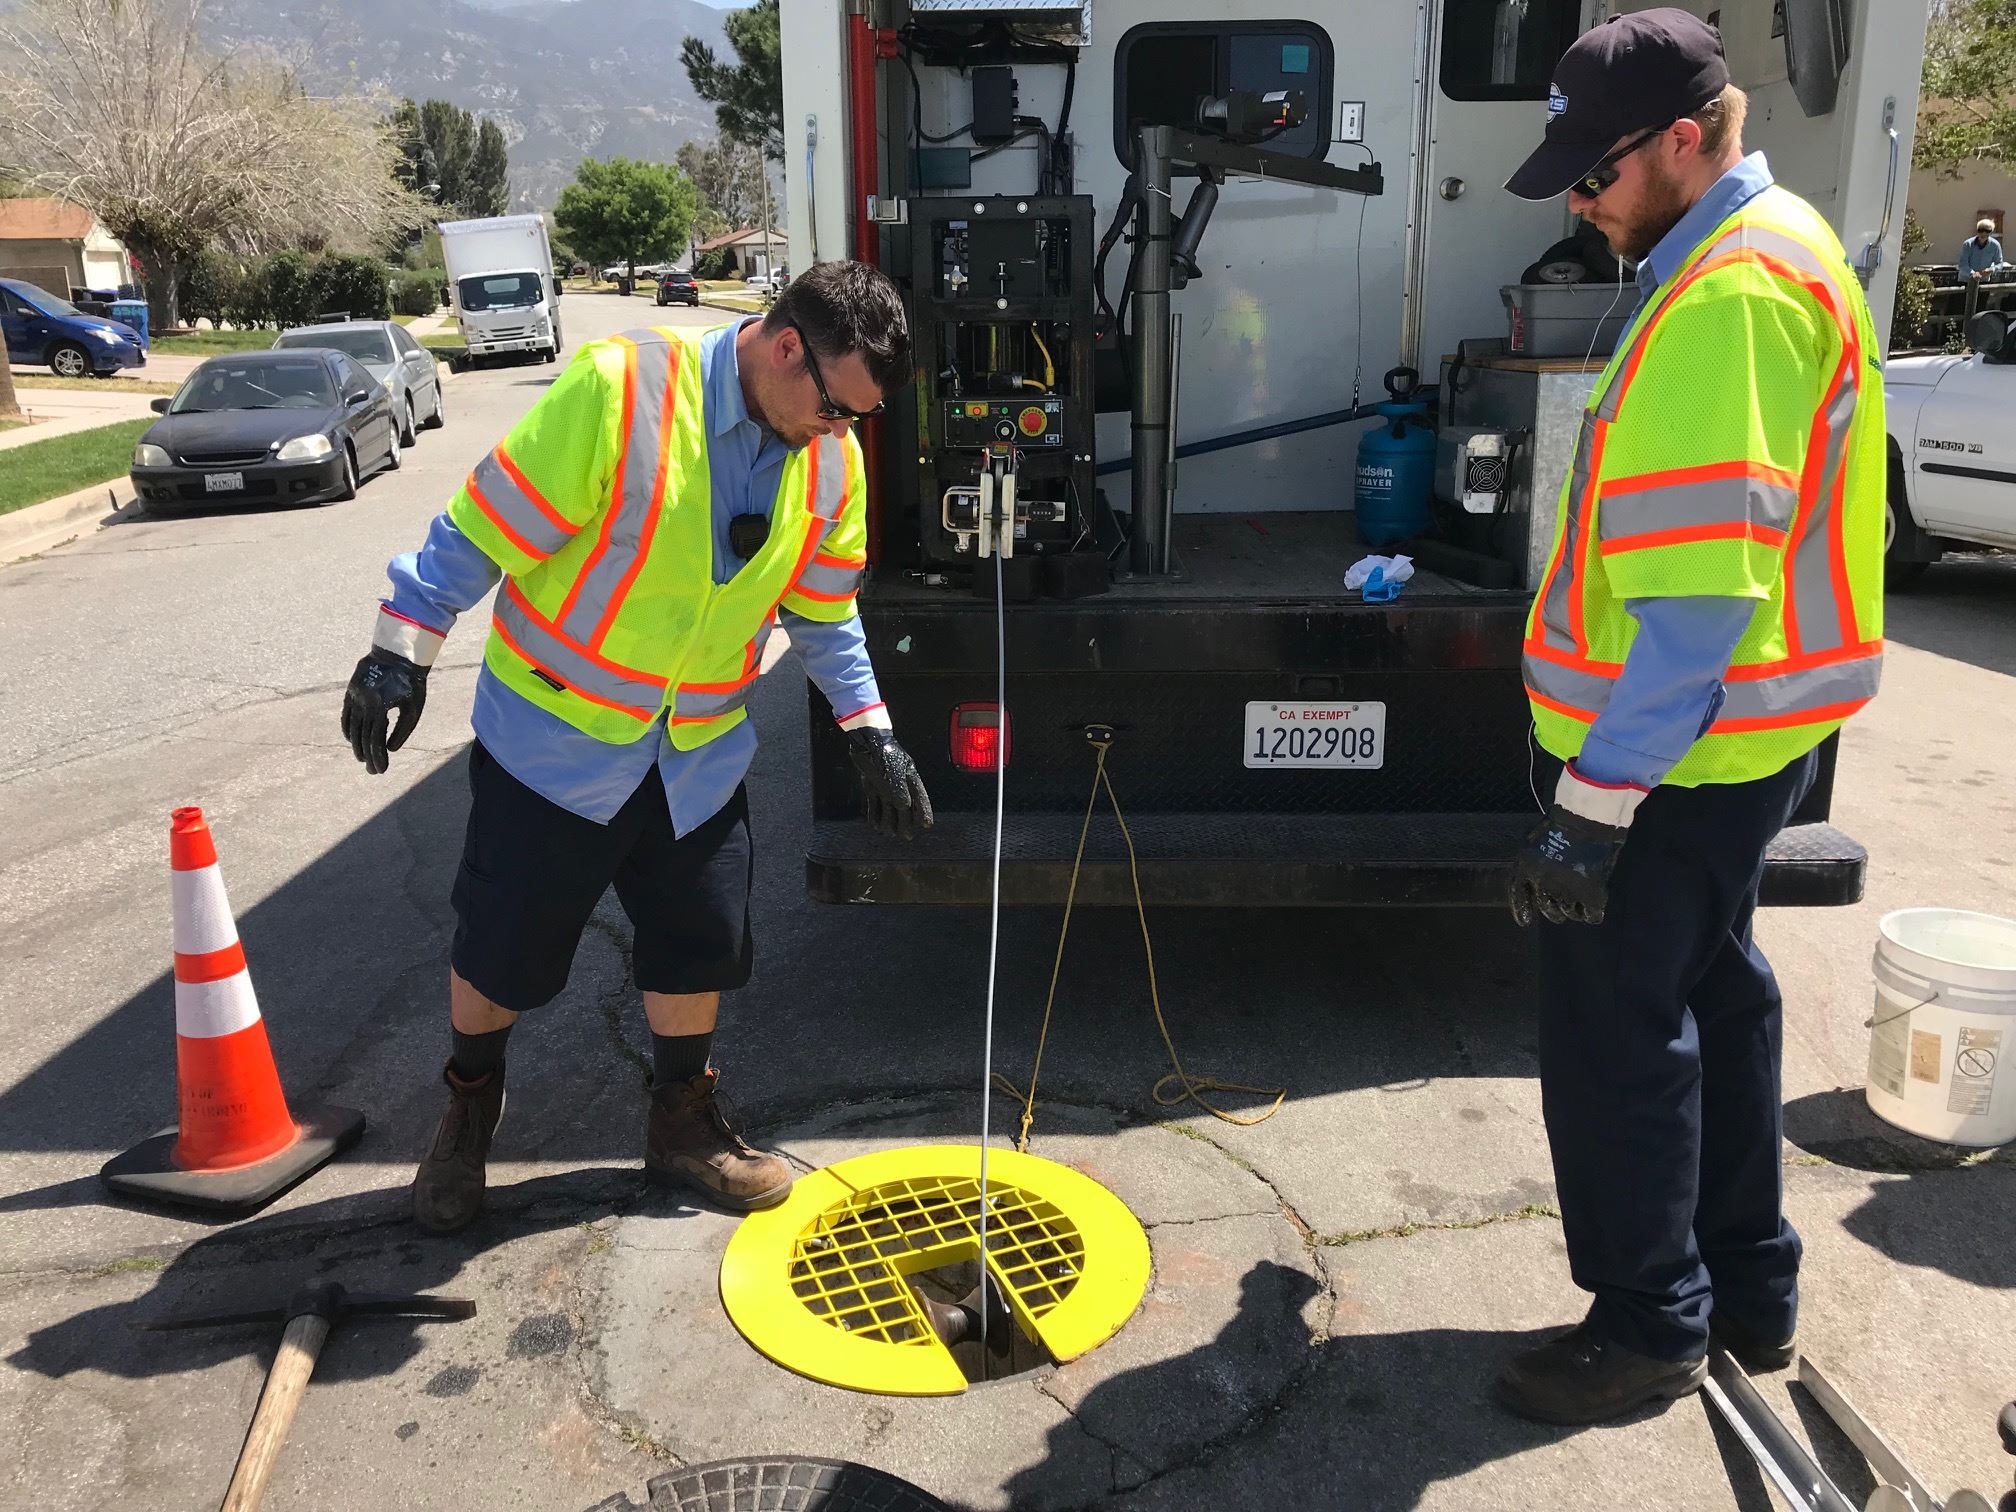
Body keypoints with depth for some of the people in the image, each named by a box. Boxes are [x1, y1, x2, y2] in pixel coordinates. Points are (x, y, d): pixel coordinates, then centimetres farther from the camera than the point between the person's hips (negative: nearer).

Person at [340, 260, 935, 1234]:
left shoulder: (832, 461, -4)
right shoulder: (620, 390, -23)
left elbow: (823, 612, 10)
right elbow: (484, 528, -18)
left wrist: (867, 731, 6)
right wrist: (402, 652, -16)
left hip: (699, 754, 5)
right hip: (551, 737, -4)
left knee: (699, 948, 11)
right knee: (500, 950, 8)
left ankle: (683, 1124, 34)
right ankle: (468, 1108, 36)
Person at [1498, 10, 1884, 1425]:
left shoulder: (1728, 297, -21)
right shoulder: (1773, 250, 13)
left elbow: (1696, 591, -28)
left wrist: (1593, 806, -26)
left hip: (1677, 747, -11)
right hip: (1740, 737, 11)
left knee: (1616, 1025, 1)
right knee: (1711, 988, 20)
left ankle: (1651, 1324, 19)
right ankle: (1749, 1284, 35)